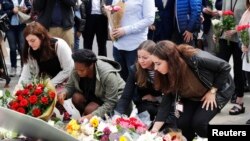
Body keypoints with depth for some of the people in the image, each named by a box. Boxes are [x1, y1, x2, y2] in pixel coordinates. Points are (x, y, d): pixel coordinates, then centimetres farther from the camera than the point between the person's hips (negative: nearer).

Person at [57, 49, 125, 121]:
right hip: (94, 94, 5)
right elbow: (70, 87, -6)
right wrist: (64, 93, -30)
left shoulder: (108, 75, -35)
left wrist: (92, 116, -41)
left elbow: (110, 103, -31)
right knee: (76, 97, -24)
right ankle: (84, 119, 1)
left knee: (89, 109, -29)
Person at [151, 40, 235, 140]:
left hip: (219, 89, -5)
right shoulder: (167, 73, -21)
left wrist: (212, 91, -22)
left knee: (198, 122, -22)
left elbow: (225, 67, -27)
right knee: (182, 123, -12)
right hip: (194, 95, 5)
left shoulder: (195, 59, -40)